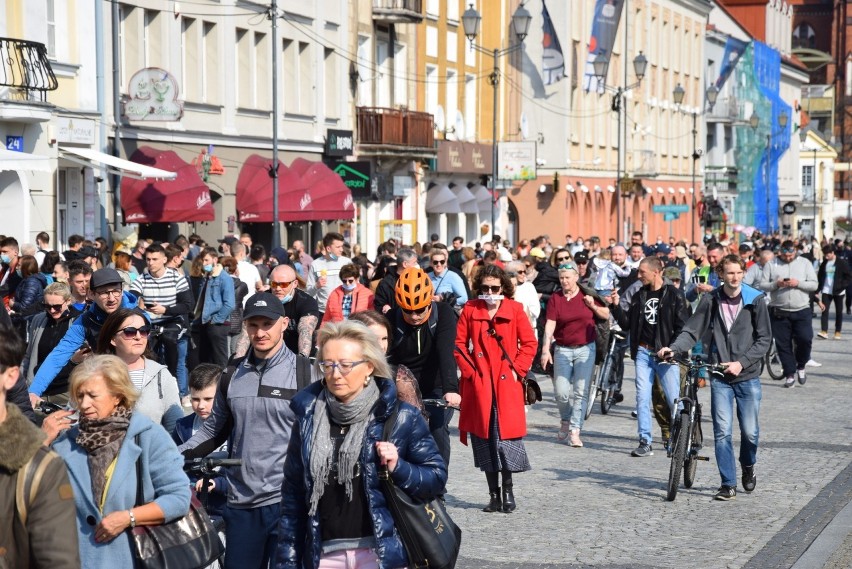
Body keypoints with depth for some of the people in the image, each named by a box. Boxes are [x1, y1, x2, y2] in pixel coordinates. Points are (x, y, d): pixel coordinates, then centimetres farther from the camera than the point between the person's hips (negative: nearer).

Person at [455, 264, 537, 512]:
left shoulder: (515, 309, 3)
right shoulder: (470, 310, 5)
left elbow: (530, 342, 4)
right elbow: (459, 343, 6)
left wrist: (518, 369, -4)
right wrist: (469, 370, -3)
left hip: (507, 383, -1)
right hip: (479, 384, 1)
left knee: (507, 435, -7)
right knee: (484, 438, 4)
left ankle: (508, 490, 6)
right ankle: (494, 494, 12)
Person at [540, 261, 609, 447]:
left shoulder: (587, 295, 3)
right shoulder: (555, 298, -1)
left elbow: (606, 315, 11)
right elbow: (549, 325, -8)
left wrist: (593, 306, -8)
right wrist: (545, 349, -17)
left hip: (586, 349, 0)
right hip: (562, 349, 0)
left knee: (581, 391, -5)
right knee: (561, 392, -3)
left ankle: (574, 432, -3)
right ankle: (566, 421, 26)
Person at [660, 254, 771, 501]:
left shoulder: (755, 300, -3)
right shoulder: (711, 300, 1)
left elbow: (764, 339, -2)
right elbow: (692, 330, 0)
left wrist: (741, 363, -12)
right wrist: (673, 348, -18)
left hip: (748, 376, -1)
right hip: (720, 377, 1)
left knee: (750, 431, 2)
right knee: (722, 431, -5)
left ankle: (748, 466, 33)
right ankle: (728, 485, 3)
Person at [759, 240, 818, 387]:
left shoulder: (805, 263, 7)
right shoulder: (771, 265, 5)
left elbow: (814, 285, 1)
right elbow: (762, 285, 0)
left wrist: (798, 283, -15)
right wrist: (776, 284, -18)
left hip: (802, 311, 0)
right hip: (779, 312, 0)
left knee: (805, 339, -9)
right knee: (783, 344, 1)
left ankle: (800, 366, 17)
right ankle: (790, 374, 11)